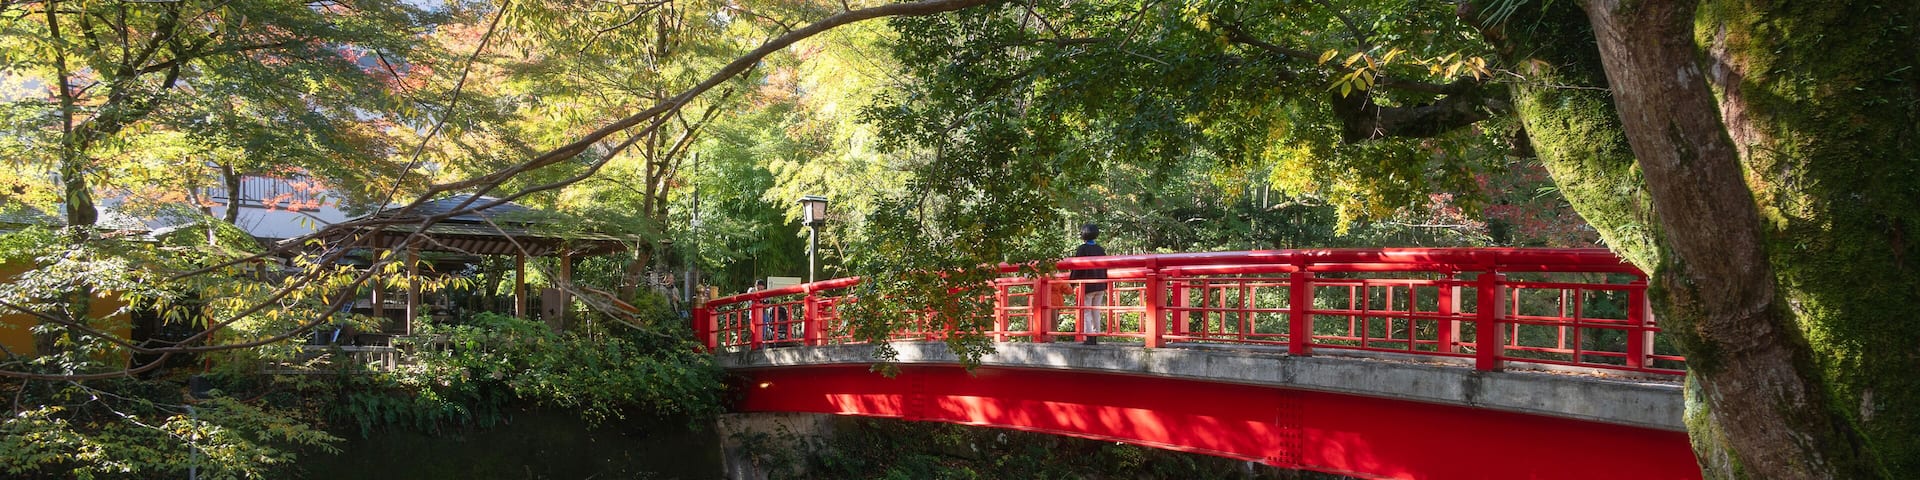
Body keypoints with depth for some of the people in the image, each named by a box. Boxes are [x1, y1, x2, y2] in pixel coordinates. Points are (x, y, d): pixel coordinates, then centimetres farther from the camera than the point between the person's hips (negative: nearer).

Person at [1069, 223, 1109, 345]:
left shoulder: (1082, 249, -10)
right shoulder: (1101, 250, 9)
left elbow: (1077, 268, -11)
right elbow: (1105, 268, 14)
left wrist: (1071, 281, -2)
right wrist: (1105, 286, 21)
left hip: (1087, 285, -6)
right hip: (1100, 286, 6)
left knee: (1086, 312, -3)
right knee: (1096, 312, 12)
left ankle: (1089, 337, -10)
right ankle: (1096, 336, 12)